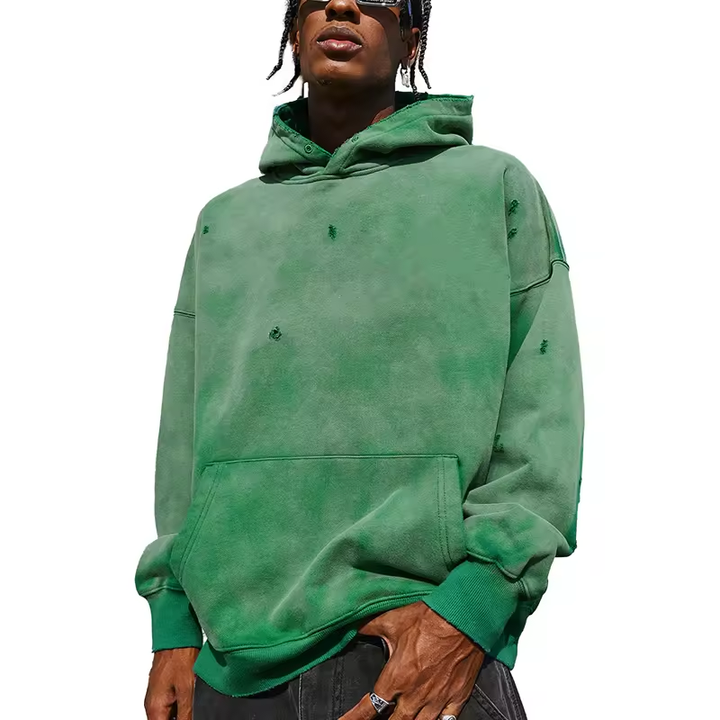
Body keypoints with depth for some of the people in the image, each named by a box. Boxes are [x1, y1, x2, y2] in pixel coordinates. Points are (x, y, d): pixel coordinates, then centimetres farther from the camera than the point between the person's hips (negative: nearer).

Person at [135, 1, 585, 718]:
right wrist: (172, 630, 6)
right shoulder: (224, 220, 16)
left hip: (429, 648, -3)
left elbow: (542, 418, -2)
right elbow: (185, 439, 14)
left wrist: (473, 608, -13)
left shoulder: (495, 186, 7)